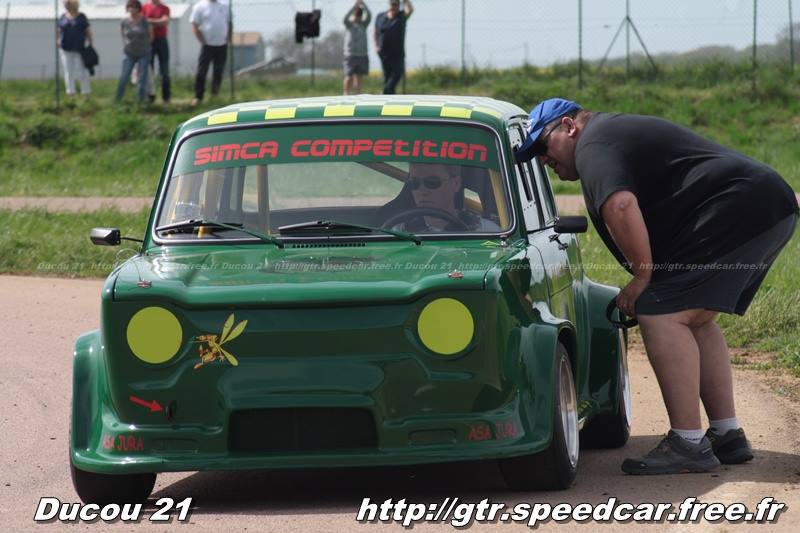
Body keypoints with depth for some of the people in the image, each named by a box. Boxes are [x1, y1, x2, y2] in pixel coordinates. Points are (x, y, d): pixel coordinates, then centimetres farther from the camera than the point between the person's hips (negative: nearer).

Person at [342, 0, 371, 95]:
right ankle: (346, 93, 7)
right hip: (350, 54, -2)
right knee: (349, 77, -6)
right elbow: (345, 18, -19)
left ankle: (357, 95, 2)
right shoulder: (349, 24, 2)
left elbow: (369, 16, -8)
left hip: (362, 55, 2)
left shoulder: (363, 24, 9)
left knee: (358, 77, 0)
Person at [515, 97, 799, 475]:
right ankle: (727, 436, 20)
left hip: (739, 208, -11)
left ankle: (688, 444, -14)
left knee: (661, 314, -12)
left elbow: (620, 207, -23)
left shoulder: (593, 145, -4)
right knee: (695, 318, 21)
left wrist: (643, 276, -12)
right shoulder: (617, 130, 29)